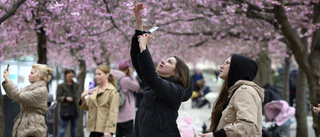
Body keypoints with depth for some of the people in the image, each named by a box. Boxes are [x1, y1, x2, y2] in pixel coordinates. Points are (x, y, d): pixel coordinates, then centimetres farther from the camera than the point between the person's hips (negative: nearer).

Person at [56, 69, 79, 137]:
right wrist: (65, 98, -20)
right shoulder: (61, 86, -2)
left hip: (75, 110, 5)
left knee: (74, 129, 10)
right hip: (65, 110, -5)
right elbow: (58, 98, -5)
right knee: (62, 129, -7)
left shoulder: (76, 85, 11)